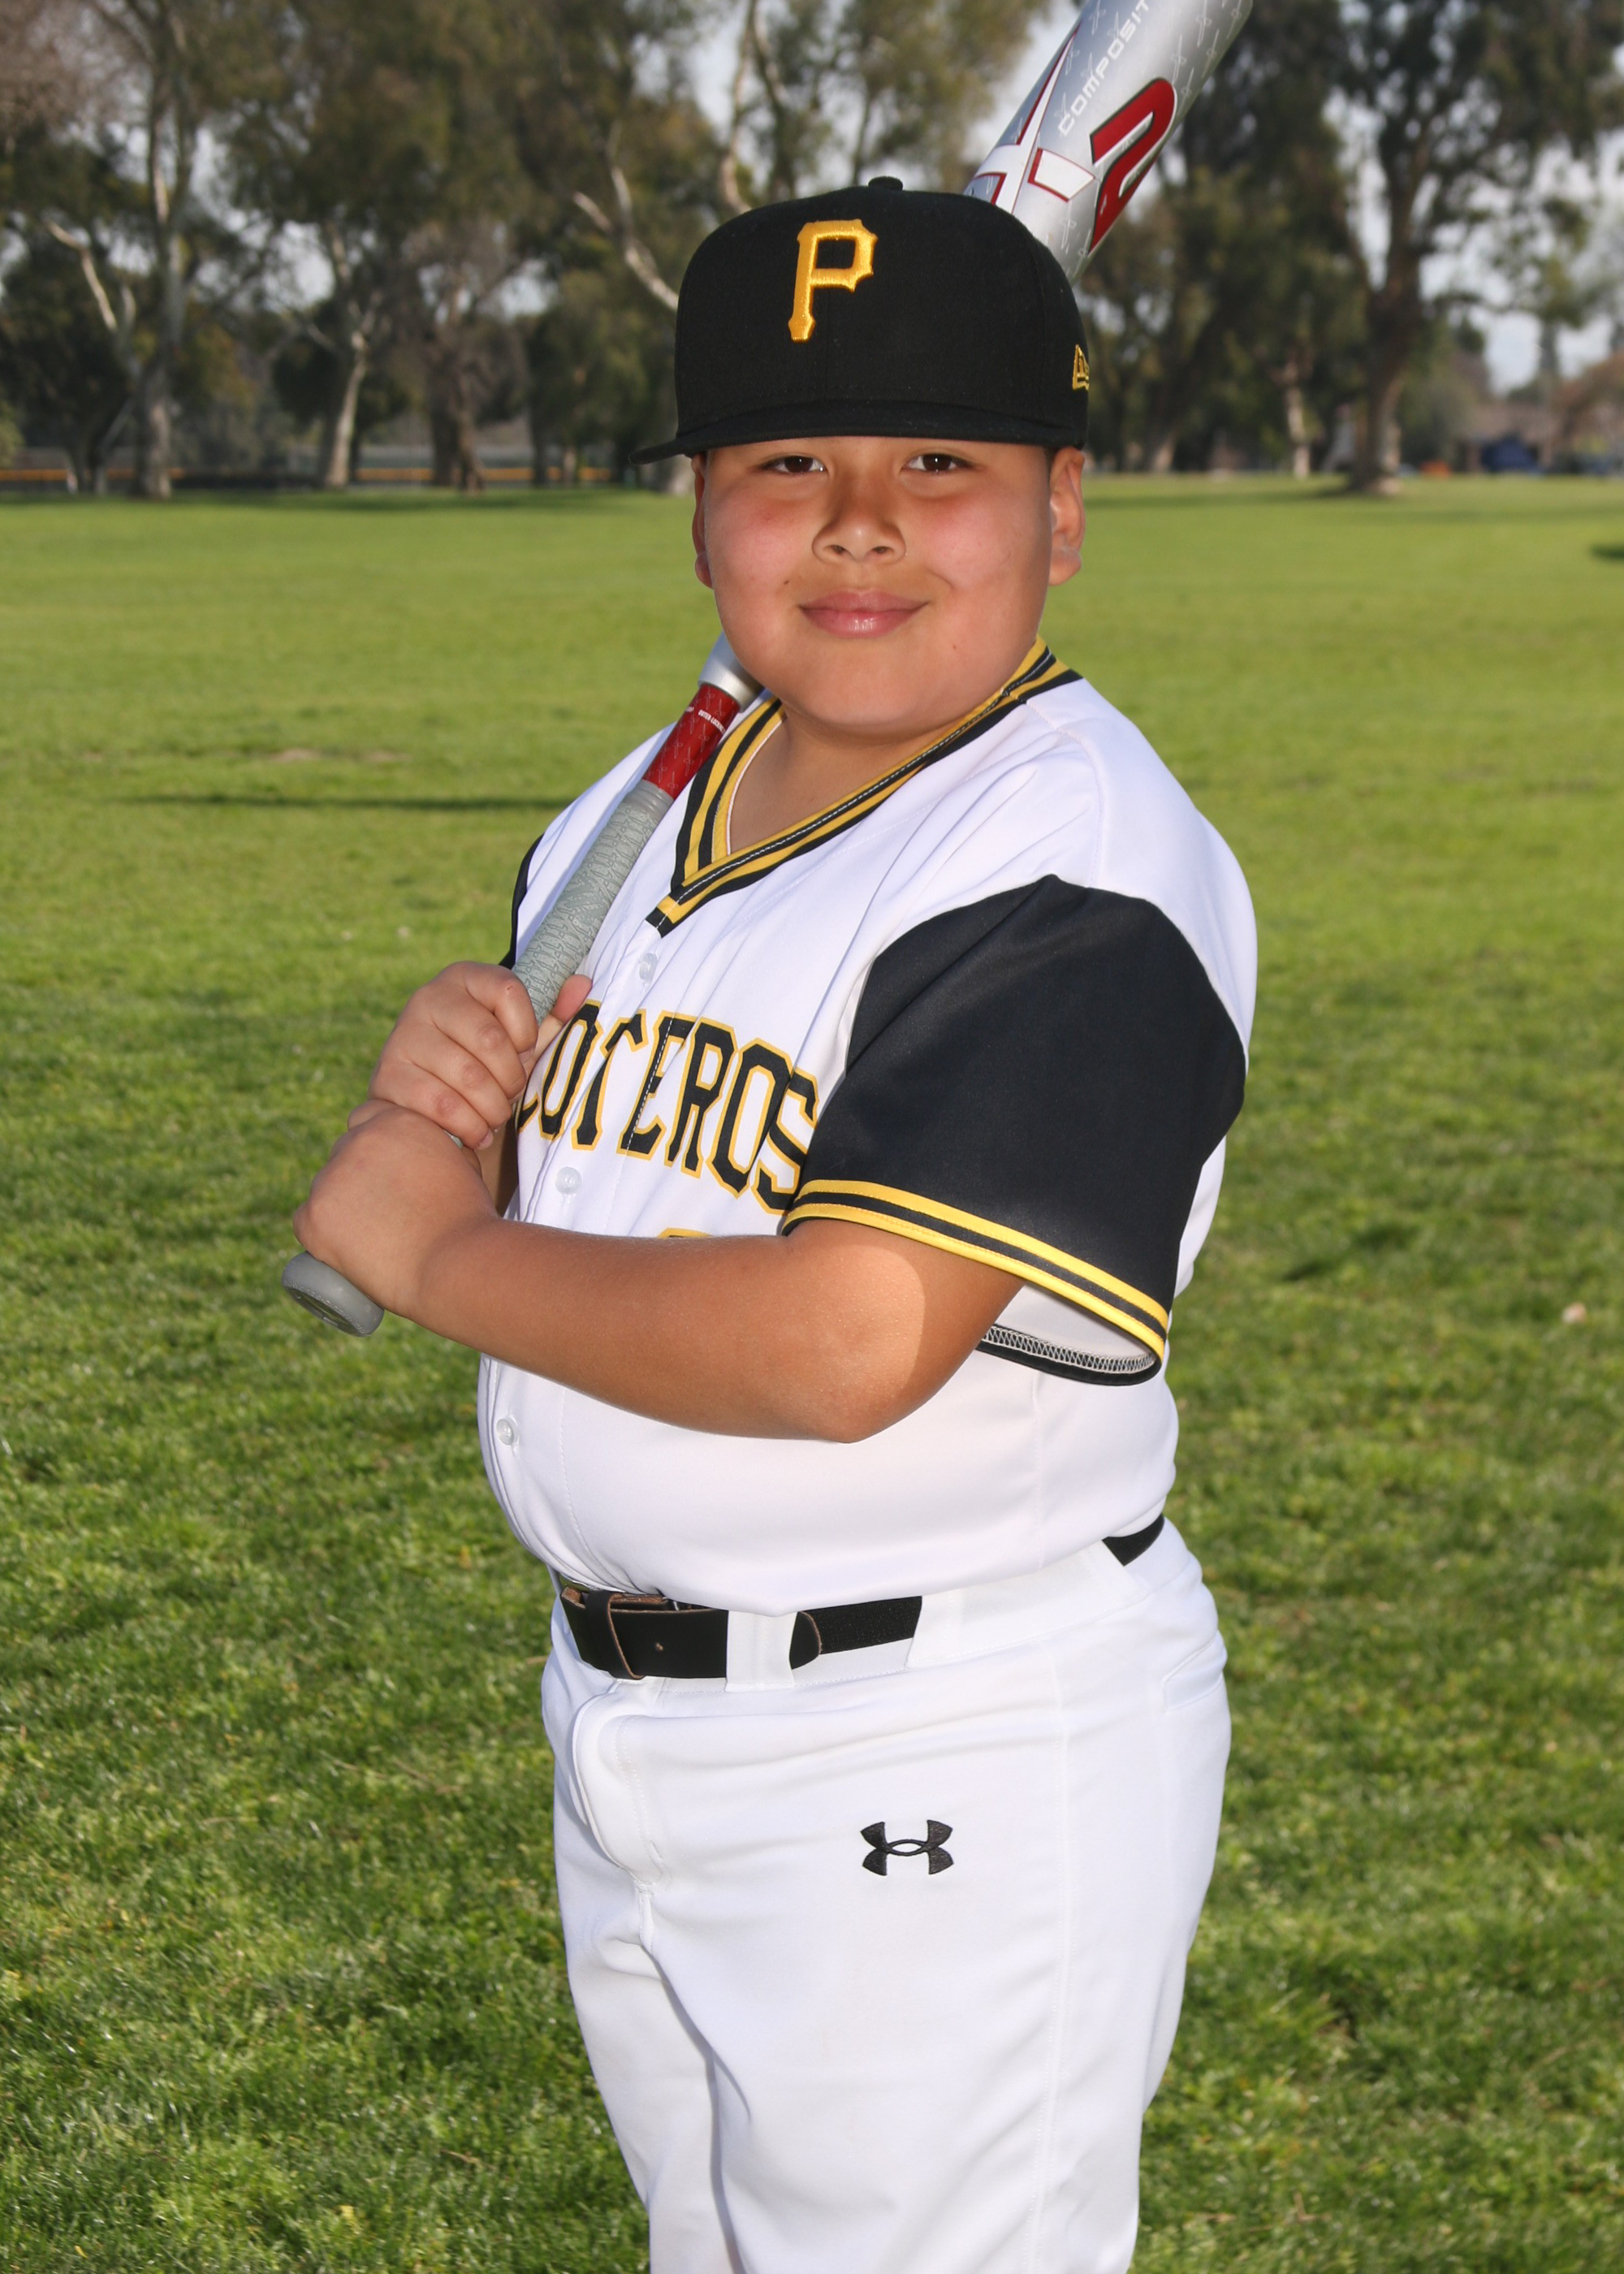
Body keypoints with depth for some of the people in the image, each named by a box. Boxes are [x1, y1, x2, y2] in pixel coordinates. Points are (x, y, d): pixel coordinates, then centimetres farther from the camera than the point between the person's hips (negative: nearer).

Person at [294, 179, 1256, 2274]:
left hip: (945, 1774, -8)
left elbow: (848, 1342, -30)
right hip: (625, 1714, 9)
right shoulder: (643, 813, 8)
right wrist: (448, 1077, -8)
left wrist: (439, 1252, -17)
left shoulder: (1081, 870, -20)